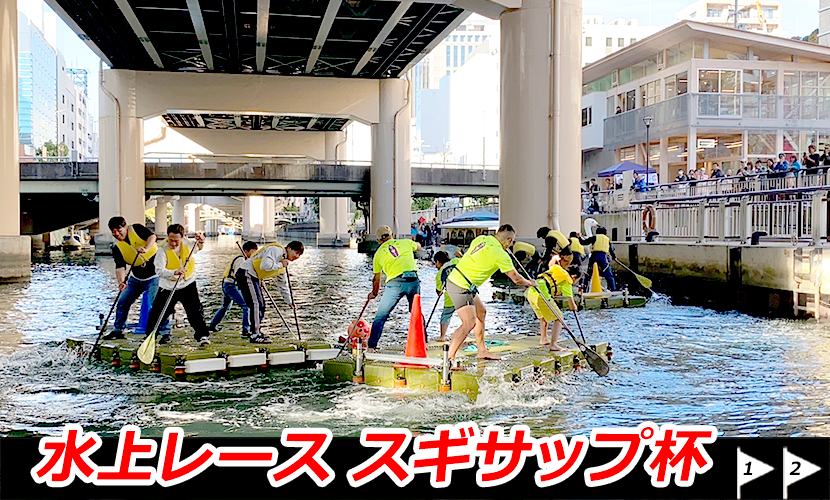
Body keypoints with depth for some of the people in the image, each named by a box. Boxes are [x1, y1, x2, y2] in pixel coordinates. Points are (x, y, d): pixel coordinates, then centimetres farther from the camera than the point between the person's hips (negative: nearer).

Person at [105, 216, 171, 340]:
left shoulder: (136, 229, -8)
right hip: (136, 278, 6)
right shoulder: (117, 248, -2)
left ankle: (165, 331, -4)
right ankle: (118, 330, 24)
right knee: (122, 302, 8)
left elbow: (152, 236, -20)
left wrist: (146, 249, -39)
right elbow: (120, 267, -13)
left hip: (154, 275, -6)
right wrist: (121, 281, -31)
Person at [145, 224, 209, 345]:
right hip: (168, 287, -1)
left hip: (188, 285, 1)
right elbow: (160, 270, -29)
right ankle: (150, 335, 25)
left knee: (195, 310, -6)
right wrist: (175, 272, -45)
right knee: (157, 312, 4)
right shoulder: (163, 250, -18)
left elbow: (197, 249, 18)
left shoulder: (188, 243, -7)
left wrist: (201, 242, -5)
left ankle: (203, 335, 6)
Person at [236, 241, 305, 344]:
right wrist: (280, 265, -18)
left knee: (261, 304, 15)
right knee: (256, 303, -15)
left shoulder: (285, 264, 14)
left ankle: (257, 331, 29)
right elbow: (264, 265, -31)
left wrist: (289, 301, 20)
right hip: (246, 274, -10)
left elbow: (284, 285, 22)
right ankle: (255, 335, -14)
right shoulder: (276, 250, -15)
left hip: (255, 277, 10)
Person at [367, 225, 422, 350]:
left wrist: (374, 293, 38)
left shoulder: (379, 253, 14)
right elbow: (418, 246, 40)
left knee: (380, 316, 7)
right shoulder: (406, 242, 16)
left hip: (395, 283, -2)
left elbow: (376, 279, 21)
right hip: (413, 281, 2)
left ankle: (371, 347, 5)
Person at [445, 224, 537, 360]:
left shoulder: (481, 238, 5)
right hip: (461, 287, -9)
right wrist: (529, 283, 13)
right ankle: (449, 357, -11)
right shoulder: (501, 255, -15)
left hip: (454, 278, 9)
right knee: (469, 322, -10)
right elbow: (516, 279, -6)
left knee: (481, 312, 18)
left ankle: (482, 351, 25)